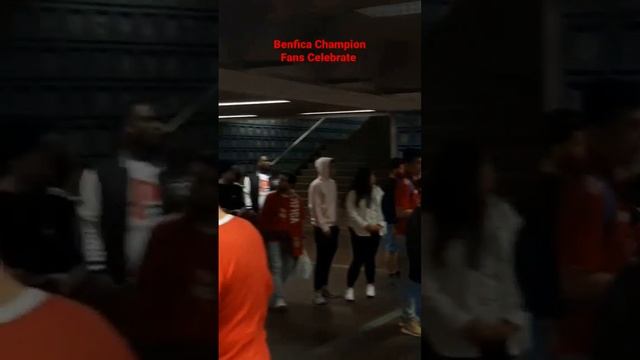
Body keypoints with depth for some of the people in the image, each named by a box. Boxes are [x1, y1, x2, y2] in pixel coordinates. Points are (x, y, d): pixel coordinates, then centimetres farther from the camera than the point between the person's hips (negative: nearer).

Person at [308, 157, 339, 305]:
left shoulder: (332, 183, 10)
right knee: (321, 259, -4)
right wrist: (323, 226, -16)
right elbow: (315, 207, -14)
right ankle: (317, 292, 3)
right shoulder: (316, 185, -11)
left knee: (328, 259, 12)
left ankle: (324, 287, 23)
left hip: (332, 226, 7)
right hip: (321, 227, -7)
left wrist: (336, 223, 11)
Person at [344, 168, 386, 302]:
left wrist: (381, 224, -7)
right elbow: (352, 213, -12)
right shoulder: (353, 194, -7)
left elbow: (383, 208, 5)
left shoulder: (378, 191, 4)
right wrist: (366, 225, -17)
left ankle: (370, 285, 26)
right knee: (358, 259, -4)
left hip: (375, 231, 3)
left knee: (370, 258, 12)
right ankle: (350, 288, 5)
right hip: (359, 231, -3)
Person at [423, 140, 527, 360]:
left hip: (503, 337, 2)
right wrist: (466, 325, -10)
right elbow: (427, 287, -7)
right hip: (458, 341, -2)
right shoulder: (431, 223, -5)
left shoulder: (503, 214, 1)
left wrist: (513, 321, -7)